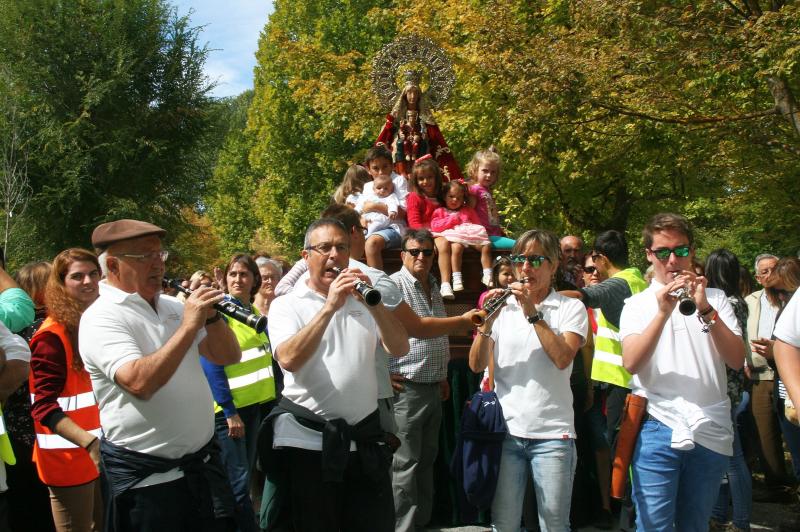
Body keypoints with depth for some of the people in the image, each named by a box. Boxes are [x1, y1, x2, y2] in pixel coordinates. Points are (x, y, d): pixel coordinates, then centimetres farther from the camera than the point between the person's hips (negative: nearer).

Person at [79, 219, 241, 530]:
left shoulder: (172, 306, 8)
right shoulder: (101, 317, -13)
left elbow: (229, 357, 7)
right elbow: (140, 382, -28)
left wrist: (210, 315, -9)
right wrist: (189, 325, -25)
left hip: (204, 461, 7)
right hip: (147, 476, -6)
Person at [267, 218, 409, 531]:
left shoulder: (363, 302, 11)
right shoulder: (286, 305, 0)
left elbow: (399, 349, -1)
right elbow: (289, 360, -18)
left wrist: (373, 304, -15)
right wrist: (329, 307, -22)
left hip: (365, 440, 4)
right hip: (307, 441, -3)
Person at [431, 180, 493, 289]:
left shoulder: (468, 210, 31)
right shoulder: (440, 211, 20)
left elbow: (477, 223, 29)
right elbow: (434, 226, 3)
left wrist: (474, 230, 6)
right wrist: (452, 219, 1)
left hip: (472, 235, 4)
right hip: (454, 236, -4)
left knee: (486, 246, -22)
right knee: (457, 247, -38)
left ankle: (487, 275, -20)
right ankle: (456, 278, -42)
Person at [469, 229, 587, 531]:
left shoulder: (571, 308, 2)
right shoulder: (503, 307, 8)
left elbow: (563, 359, -15)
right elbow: (477, 365, 1)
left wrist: (532, 313, -18)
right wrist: (486, 322, -14)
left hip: (552, 432, -2)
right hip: (505, 429, 2)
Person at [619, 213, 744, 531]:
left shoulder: (715, 299, 10)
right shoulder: (638, 304, 6)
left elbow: (737, 360, -3)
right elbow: (631, 363, -10)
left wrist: (706, 311, -15)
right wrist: (662, 312, -20)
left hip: (712, 431, 2)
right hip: (658, 429, -2)